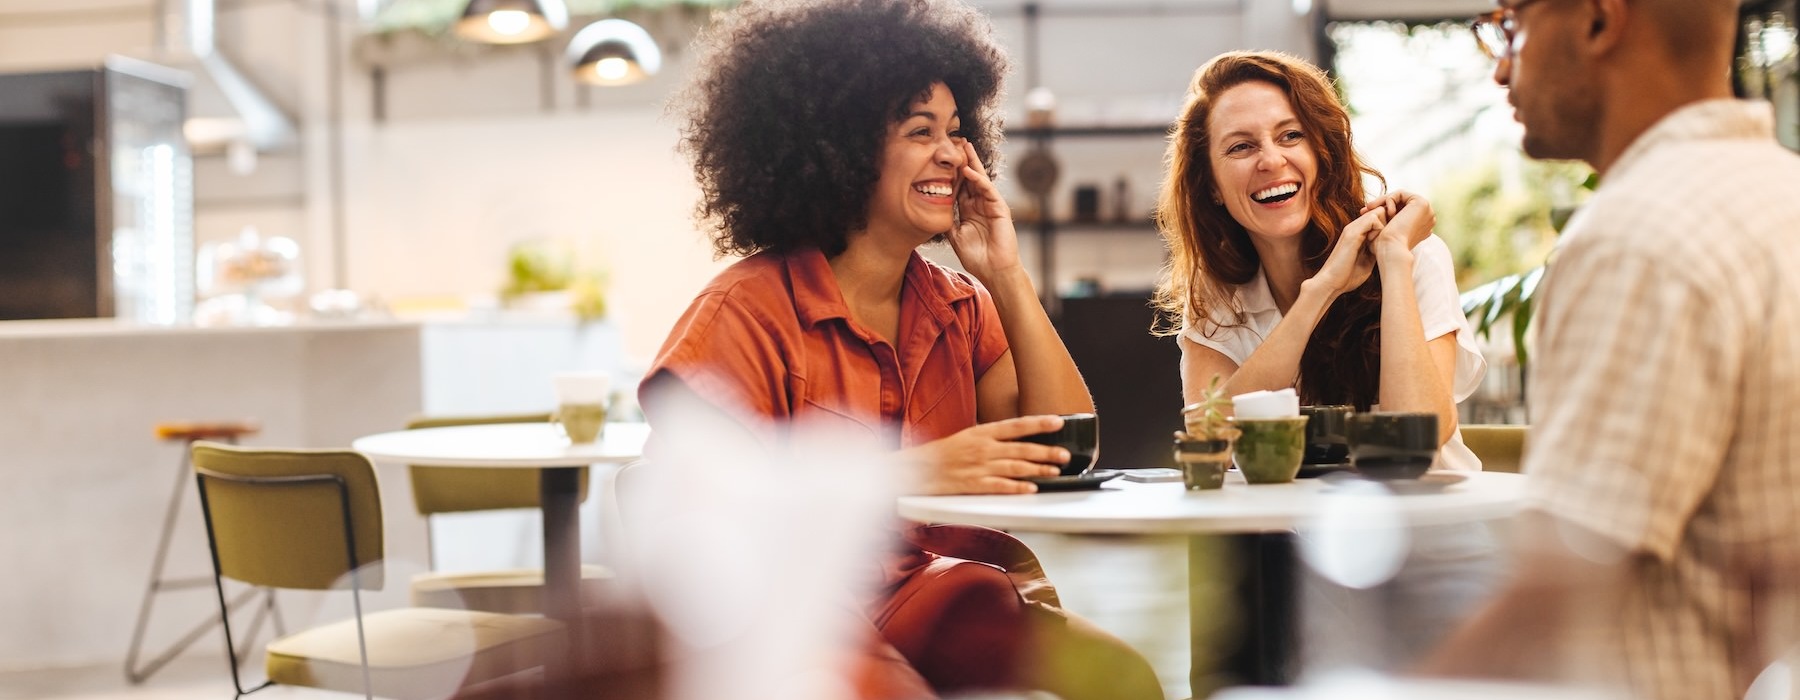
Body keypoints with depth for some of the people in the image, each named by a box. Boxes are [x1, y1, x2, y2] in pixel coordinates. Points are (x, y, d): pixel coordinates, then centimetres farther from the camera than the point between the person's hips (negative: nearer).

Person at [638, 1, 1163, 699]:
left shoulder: (961, 308, 10)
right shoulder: (749, 310, -10)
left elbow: (1066, 449, 3)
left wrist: (1006, 276, -3)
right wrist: (915, 473, -27)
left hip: (920, 582, 6)